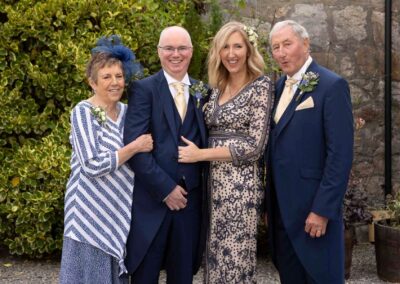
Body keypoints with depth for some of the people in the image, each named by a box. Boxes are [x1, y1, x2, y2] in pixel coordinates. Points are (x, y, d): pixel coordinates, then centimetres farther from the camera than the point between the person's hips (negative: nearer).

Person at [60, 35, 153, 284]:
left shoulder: (125, 111, 8)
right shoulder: (83, 112, -12)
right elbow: (93, 166, -21)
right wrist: (136, 147, -18)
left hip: (121, 210, 7)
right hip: (92, 212, -6)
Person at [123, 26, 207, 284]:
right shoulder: (144, 89, -2)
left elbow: (205, 142, 10)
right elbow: (134, 144, -11)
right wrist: (165, 188, -13)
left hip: (189, 198, 3)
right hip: (151, 198, -3)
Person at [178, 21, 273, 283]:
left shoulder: (261, 85, -8)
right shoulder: (217, 87, 12)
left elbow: (255, 145, -15)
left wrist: (200, 154, -12)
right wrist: (198, 151, 2)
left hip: (241, 184, -6)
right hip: (214, 182, 6)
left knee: (235, 261, -1)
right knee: (217, 258, 11)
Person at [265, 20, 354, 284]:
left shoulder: (332, 85, -11)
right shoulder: (280, 86, 11)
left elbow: (341, 154, -16)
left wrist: (323, 210, -19)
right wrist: (270, 202, 7)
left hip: (313, 205, -7)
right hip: (281, 204, 7)